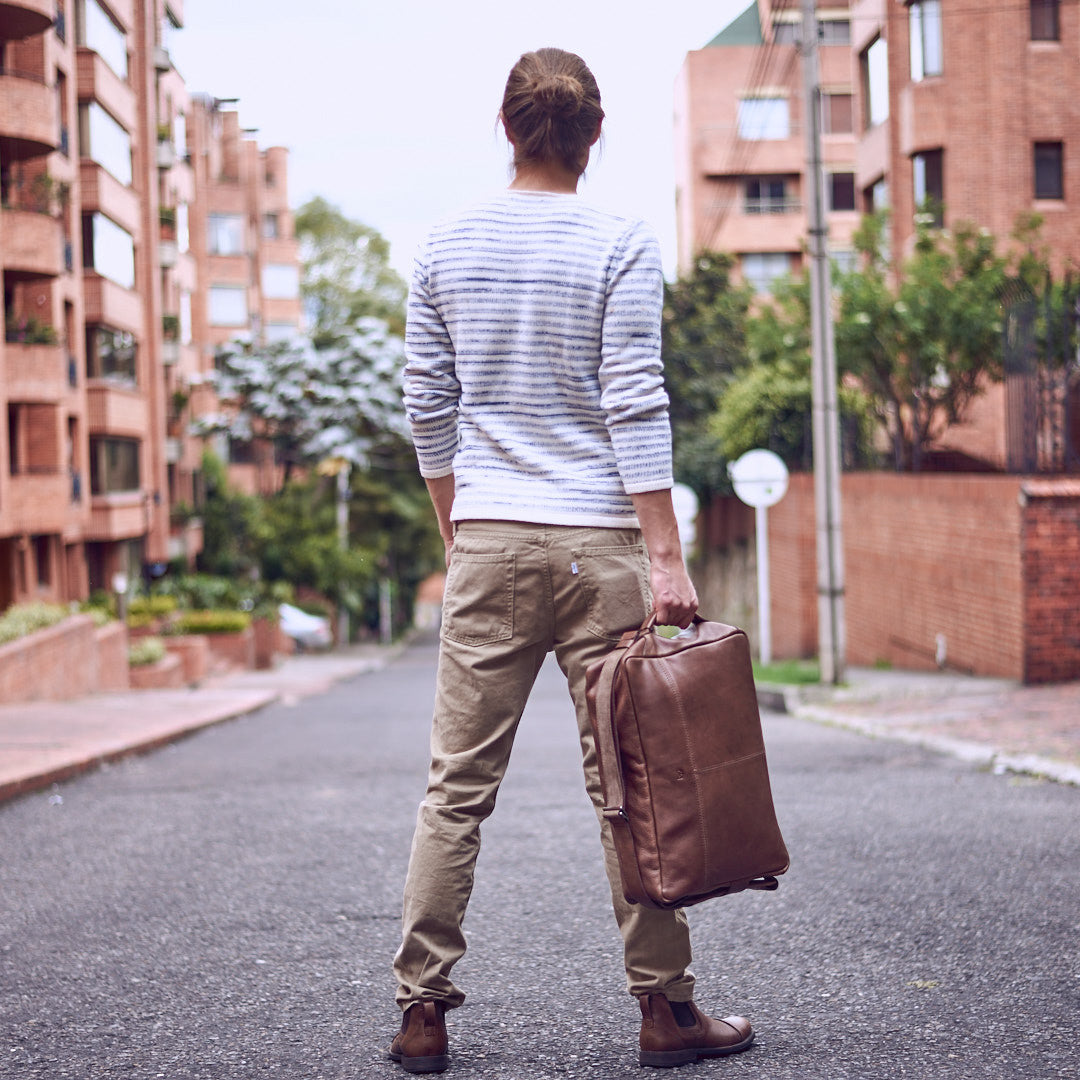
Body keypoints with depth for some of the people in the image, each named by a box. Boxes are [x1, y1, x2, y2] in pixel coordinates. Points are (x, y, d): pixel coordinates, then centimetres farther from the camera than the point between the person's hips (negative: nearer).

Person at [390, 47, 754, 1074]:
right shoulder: (621, 246, -3)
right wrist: (665, 556, -9)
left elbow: (428, 410, 11)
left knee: (456, 786, 6)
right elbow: (635, 407, -9)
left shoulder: (443, 248, 8)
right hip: (598, 539, -3)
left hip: (487, 539, 3)